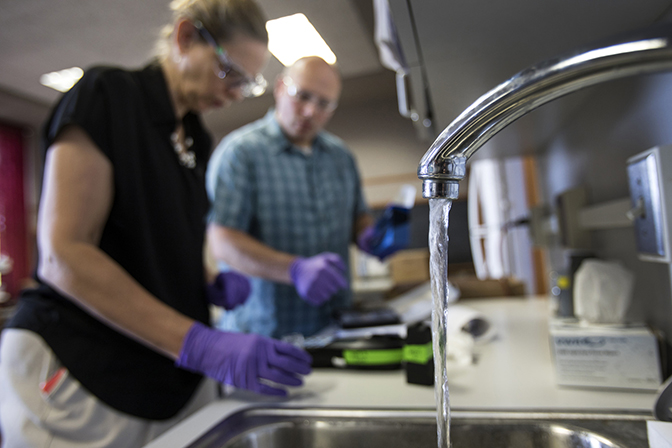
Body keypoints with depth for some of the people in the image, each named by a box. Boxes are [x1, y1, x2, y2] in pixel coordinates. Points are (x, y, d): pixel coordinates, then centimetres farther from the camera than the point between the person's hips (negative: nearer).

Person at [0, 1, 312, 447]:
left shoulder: (197, 140, 10)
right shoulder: (105, 94, -10)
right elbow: (64, 255, -20)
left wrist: (212, 285, -2)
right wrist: (203, 346, -26)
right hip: (80, 380, -6)